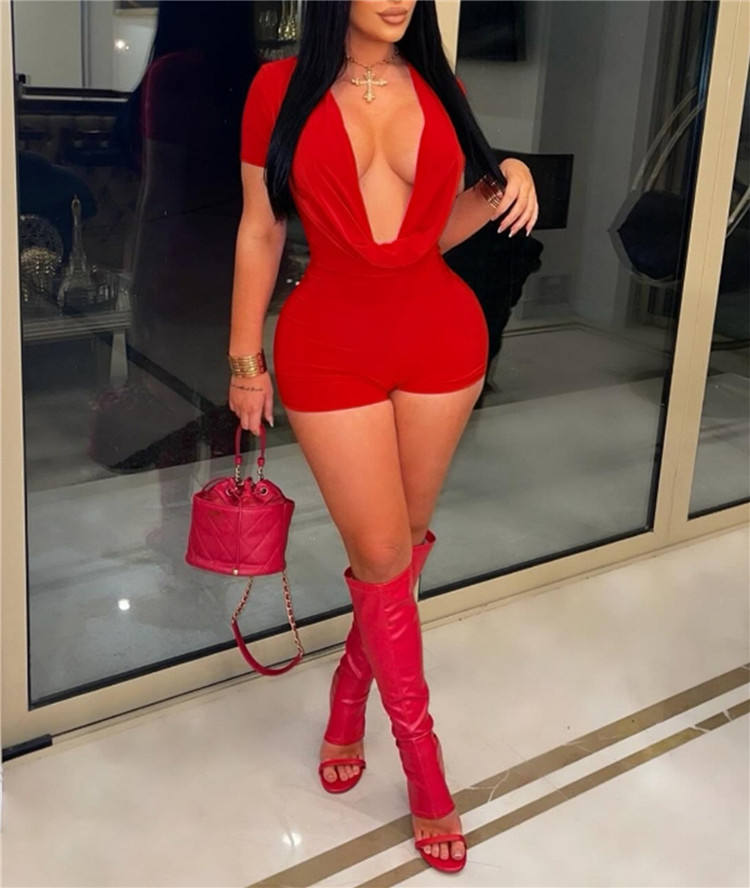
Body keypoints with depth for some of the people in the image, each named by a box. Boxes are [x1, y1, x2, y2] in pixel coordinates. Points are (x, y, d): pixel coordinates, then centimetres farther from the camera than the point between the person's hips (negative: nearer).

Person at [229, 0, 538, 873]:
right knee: (384, 556, 0)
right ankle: (423, 764, 17)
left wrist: (503, 182, -6)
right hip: (331, 344, -3)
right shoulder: (281, 87, -3)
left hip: (440, 335, 4)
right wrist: (244, 355, 2)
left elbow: (435, 230, 12)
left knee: (404, 539, 12)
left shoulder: (438, 88, 6)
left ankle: (348, 695, 38)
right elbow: (259, 230, 1)